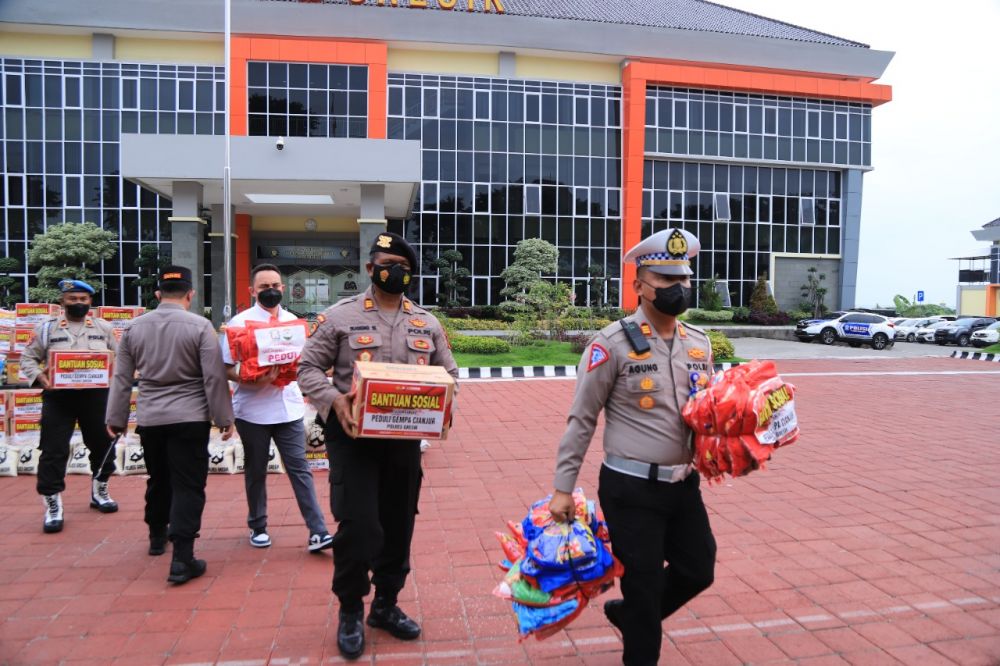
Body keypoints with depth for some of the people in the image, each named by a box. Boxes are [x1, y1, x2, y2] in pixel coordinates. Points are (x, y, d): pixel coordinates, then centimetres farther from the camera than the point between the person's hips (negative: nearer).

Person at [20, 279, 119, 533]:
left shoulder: (104, 328, 6)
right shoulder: (46, 328, 2)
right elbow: (28, 358, 6)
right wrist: (40, 377, -12)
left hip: (96, 395, 2)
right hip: (58, 397, -2)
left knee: (103, 445, 12)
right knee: (53, 451, -3)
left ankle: (99, 492, 33)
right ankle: (52, 505, 9)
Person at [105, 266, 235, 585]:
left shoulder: (133, 327, 3)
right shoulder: (200, 326, -10)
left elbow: (121, 378, 8)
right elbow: (214, 377, -11)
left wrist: (116, 418, 17)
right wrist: (224, 418, -3)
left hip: (149, 419, 5)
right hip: (190, 419, -4)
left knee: (158, 480, 23)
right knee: (188, 486, -1)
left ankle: (157, 536, 42)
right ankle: (182, 559, -5)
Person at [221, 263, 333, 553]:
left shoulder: (293, 320, 6)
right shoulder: (239, 322, -5)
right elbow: (226, 368, -7)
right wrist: (251, 380, -24)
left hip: (289, 408, 2)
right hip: (253, 410, -2)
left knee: (299, 468, 0)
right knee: (255, 471, 12)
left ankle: (318, 533, 0)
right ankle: (258, 527, 30)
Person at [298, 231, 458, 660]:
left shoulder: (427, 323, 8)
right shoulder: (340, 316, -2)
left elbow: (449, 373, 13)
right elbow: (309, 368, -1)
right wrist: (333, 400, -20)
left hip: (405, 437, 4)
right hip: (353, 435, -4)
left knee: (399, 525, 13)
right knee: (359, 526, -7)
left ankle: (386, 605, 34)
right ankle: (350, 610, 20)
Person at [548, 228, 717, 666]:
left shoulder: (699, 343, 4)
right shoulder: (613, 343, -14)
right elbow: (582, 420, -10)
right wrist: (563, 488, -9)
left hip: (684, 485, 6)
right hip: (631, 489, -6)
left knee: (698, 570, 18)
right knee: (643, 582, 8)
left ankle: (628, 614, 43)